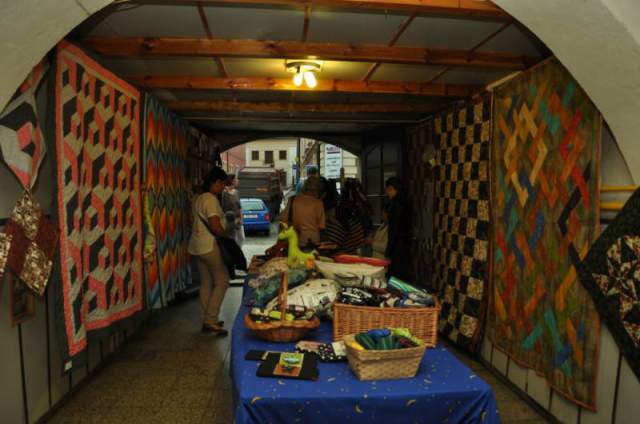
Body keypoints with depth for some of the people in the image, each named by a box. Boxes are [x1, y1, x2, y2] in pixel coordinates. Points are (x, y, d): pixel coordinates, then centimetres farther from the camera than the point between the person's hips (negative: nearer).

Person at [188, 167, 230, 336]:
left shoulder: (199, 199, 15)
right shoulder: (211, 199, -15)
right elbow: (215, 226, -23)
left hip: (197, 246, 10)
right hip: (210, 246, -9)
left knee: (206, 283, 13)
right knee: (222, 282, -2)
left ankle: (207, 320, 19)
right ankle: (211, 320, -3)